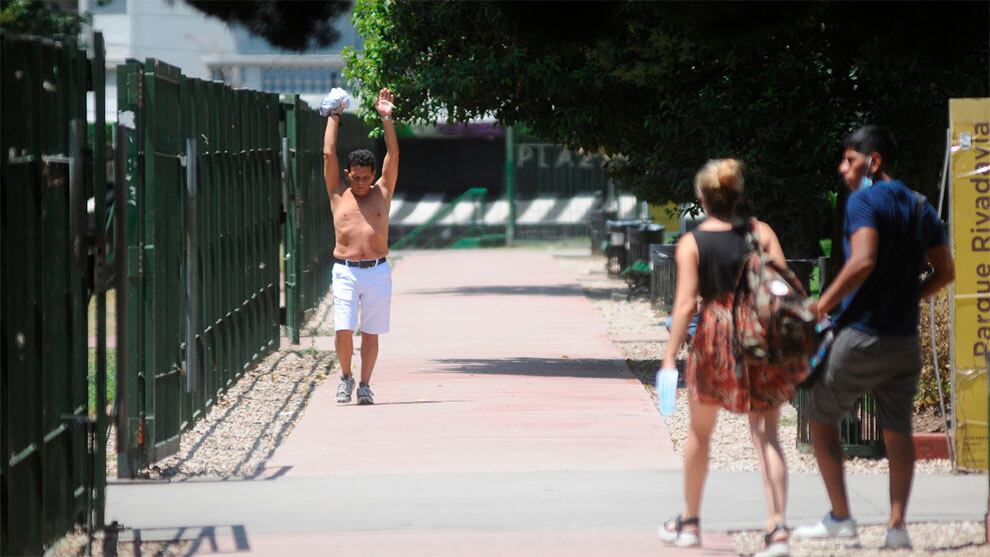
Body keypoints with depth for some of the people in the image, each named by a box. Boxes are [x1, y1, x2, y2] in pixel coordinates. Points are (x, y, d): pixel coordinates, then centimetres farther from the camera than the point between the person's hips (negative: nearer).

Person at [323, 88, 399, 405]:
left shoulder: (382, 193, 9)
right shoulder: (338, 195, 8)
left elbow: (393, 155, 5)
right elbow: (328, 155, 7)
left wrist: (386, 118, 2)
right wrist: (333, 117, 11)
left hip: (377, 272, 1)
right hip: (345, 271, -1)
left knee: (371, 332, 3)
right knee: (343, 330, -9)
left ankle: (365, 385, 12)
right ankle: (345, 377, 13)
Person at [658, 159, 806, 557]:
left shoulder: (691, 244, -5)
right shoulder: (760, 233, 2)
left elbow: (686, 303, -11)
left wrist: (670, 357, -10)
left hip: (715, 337, -1)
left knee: (700, 432, 19)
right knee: (765, 434, -1)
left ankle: (689, 523, 32)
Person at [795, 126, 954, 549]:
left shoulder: (864, 201, -11)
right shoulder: (920, 208, 12)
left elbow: (863, 261, -24)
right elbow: (945, 272, 16)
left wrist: (823, 304, -15)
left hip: (861, 335, -6)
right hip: (905, 338, 6)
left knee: (822, 418, 8)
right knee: (897, 431, 8)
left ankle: (840, 517, 5)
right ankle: (897, 525, 3)